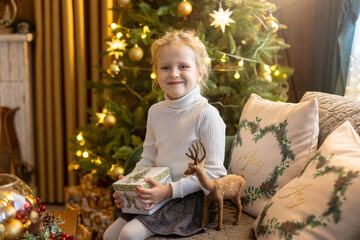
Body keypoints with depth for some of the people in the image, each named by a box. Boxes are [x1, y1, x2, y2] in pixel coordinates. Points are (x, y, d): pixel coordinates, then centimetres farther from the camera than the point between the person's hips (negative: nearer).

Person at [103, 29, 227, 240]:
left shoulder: (207, 115, -16)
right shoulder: (156, 112, 6)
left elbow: (212, 171, -17)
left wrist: (170, 190, -21)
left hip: (190, 198, -7)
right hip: (159, 194, 7)